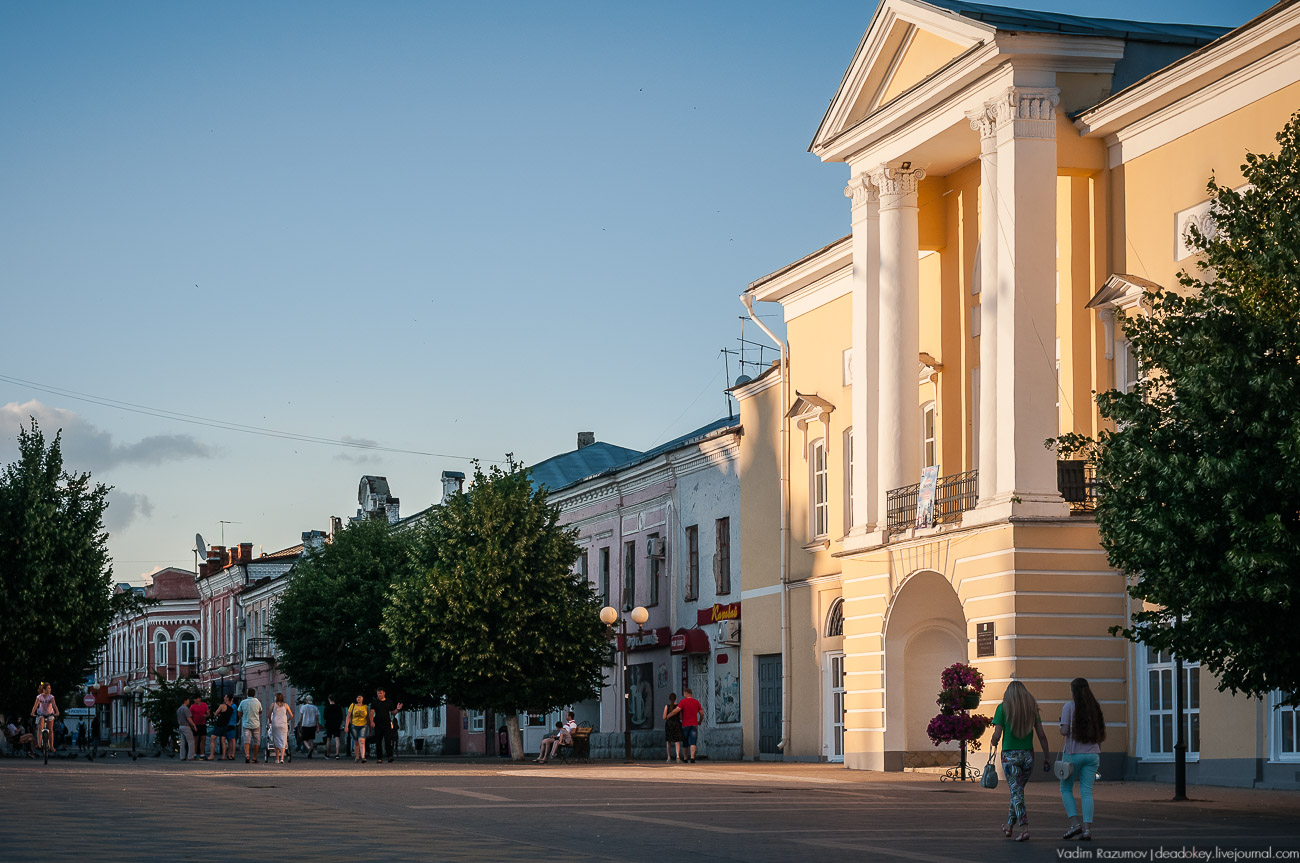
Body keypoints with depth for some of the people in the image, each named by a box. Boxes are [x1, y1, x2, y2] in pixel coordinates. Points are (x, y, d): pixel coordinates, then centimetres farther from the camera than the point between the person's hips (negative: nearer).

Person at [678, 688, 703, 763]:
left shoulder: (682, 702, -4)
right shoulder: (696, 702, 7)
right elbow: (702, 714, 8)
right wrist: (700, 721, 25)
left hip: (685, 725, -1)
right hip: (694, 725, 1)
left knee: (685, 743, 14)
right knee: (692, 743, -7)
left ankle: (686, 758, 22)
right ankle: (692, 757, -24)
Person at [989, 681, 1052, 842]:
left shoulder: (1003, 708, -3)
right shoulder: (1032, 708, 5)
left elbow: (997, 734, -8)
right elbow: (1041, 735, 2)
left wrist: (993, 744, 13)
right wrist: (1046, 756, 8)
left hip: (1010, 755, -3)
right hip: (1028, 755, 3)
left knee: (1016, 792, -2)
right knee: (1017, 791, 19)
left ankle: (1024, 828, -15)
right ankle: (1009, 825, 29)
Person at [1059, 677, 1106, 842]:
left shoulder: (1069, 706, -7)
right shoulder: (1095, 707, 8)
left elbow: (1064, 731, -14)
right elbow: (1101, 733, 8)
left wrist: (1061, 729, 9)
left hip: (1073, 753, -4)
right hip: (1092, 754, 4)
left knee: (1066, 789, 11)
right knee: (1086, 791, 3)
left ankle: (1074, 823, -4)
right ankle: (1087, 829, -6)